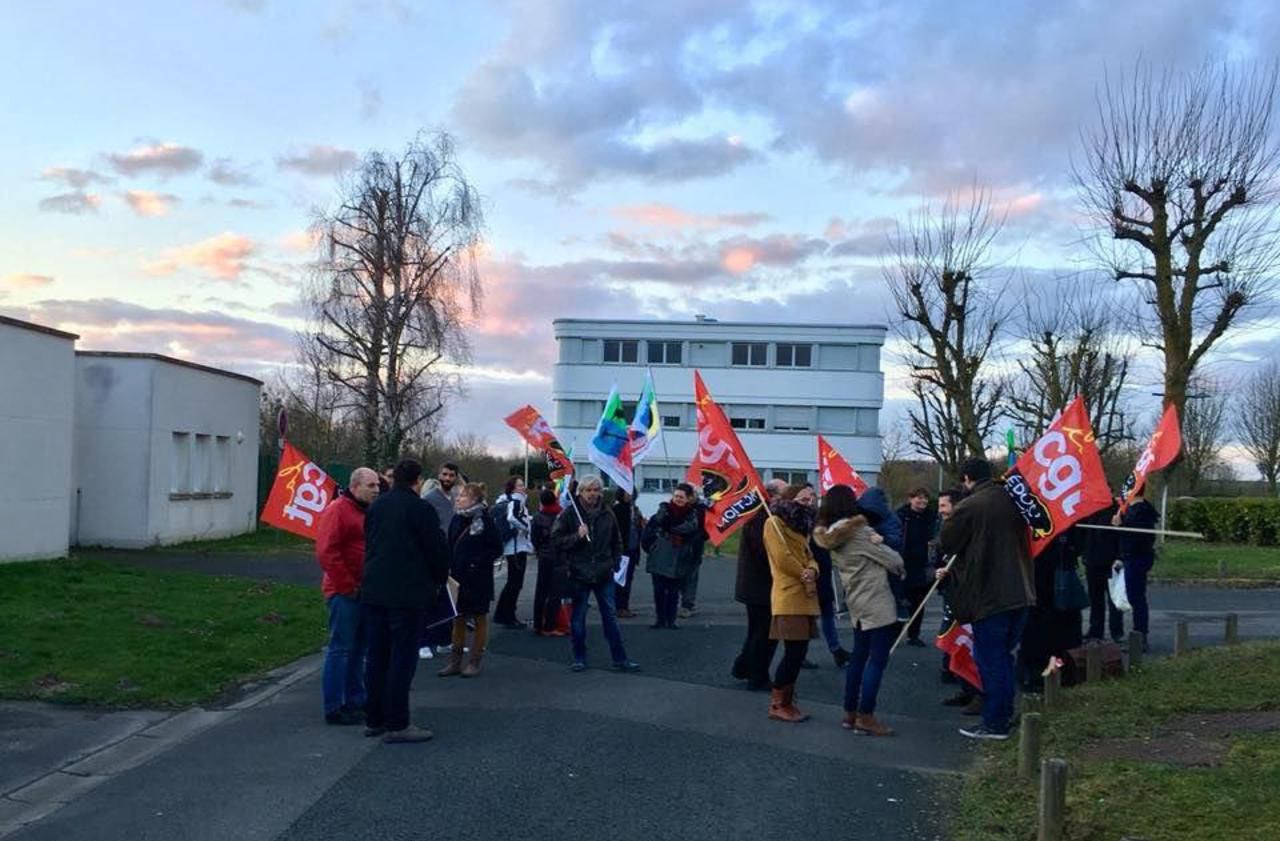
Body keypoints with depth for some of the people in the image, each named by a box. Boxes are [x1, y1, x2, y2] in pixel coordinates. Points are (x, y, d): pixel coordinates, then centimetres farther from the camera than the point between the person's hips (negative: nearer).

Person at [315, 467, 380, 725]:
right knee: (340, 648, -5)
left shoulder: (369, 512, 14)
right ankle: (334, 708, 1)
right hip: (344, 593, -9)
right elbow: (326, 552, -20)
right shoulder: (338, 510, -12)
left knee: (358, 648, 15)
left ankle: (355, 700, 24)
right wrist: (346, 585, -17)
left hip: (365, 592, 9)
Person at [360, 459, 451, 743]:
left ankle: (373, 719, 19)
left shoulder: (376, 506, 10)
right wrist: (439, 581, 8)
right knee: (402, 658, -2)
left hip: (373, 591, 7)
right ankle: (396, 724, 0)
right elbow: (438, 549, -8)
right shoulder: (420, 508, -11)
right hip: (408, 594, -7)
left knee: (376, 656, 13)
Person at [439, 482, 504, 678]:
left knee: (479, 618, 8)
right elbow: (450, 546, 9)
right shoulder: (456, 519, 4)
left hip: (478, 579, -5)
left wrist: (476, 563, -18)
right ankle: (455, 661, 20)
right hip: (457, 577, 5)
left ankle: (475, 661, 17)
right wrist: (449, 567, -3)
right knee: (458, 619, 11)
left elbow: (496, 549, -10)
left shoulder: (485, 520, -11)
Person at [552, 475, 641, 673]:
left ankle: (620, 658, 13)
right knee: (578, 618, 7)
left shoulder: (607, 515, 4)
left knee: (610, 617, 7)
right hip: (579, 574, -2)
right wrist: (577, 536, -19)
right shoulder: (569, 514, -4)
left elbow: (616, 542, 16)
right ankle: (579, 658, 20)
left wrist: (615, 564, 8)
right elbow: (557, 539, -5)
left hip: (604, 575, 2)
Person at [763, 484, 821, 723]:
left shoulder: (799, 525, 22)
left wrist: (812, 571, -9)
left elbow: (809, 556, 13)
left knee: (799, 652, 8)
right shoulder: (774, 522, -5)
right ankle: (777, 704, 1)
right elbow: (782, 558, -14)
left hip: (804, 596, 9)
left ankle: (786, 701, 16)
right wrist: (804, 575, -5)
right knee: (794, 651, -9)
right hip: (789, 597, -9)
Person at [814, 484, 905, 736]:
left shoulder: (830, 536, 7)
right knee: (877, 659, -4)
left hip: (857, 603, 8)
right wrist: (901, 570, 11)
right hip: (877, 603, -8)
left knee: (859, 656, 14)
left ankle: (850, 713, 18)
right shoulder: (860, 531, -15)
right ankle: (866, 717, -3)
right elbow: (891, 558, -9)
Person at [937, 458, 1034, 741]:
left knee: (990, 659, 2)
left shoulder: (968, 507, -14)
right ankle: (1006, 714, 25)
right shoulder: (1012, 501, 6)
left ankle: (994, 723, 7)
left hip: (988, 595, -7)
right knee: (1003, 655, 18)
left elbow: (946, 543, -7)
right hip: (1019, 592, 7)